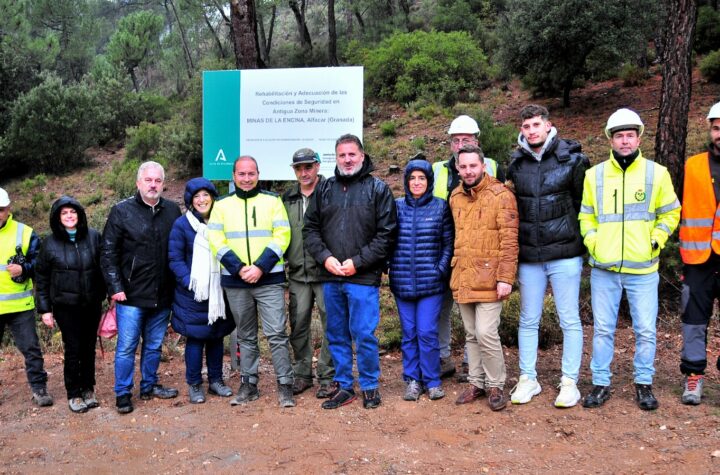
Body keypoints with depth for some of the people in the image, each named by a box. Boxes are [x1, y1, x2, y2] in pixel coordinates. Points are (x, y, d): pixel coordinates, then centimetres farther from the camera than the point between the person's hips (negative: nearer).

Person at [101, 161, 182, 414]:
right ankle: (122, 394, 15)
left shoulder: (173, 211, 4)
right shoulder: (122, 211, -4)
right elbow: (108, 253, -4)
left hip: (162, 296, 3)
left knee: (154, 345, 15)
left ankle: (149, 385, 30)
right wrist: (115, 287, -10)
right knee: (126, 347, 2)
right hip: (131, 296, -3)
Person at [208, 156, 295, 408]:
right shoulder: (222, 205, 9)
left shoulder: (273, 201, 4)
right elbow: (216, 241, 1)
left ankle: (285, 386, 4)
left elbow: (282, 236, -4)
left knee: (276, 333, -6)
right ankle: (248, 385, 22)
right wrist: (239, 268, -13)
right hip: (235, 282, 2)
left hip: (269, 279, -2)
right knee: (246, 337, 12)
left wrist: (260, 267, -15)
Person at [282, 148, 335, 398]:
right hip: (298, 274, 5)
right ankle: (302, 375, 24)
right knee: (298, 325, 11)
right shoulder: (288, 198, 12)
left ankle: (327, 376, 15)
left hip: (325, 272, -5)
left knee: (331, 325, 2)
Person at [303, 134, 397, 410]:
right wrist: (325, 257, -6)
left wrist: (358, 262, -12)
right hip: (330, 277, 4)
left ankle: (370, 386, 18)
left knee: (364, 335, 0)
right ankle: (344, 387, 25)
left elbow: (386, 233, -6)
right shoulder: (324, 189, 11)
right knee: (337, 335, 12)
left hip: (364, 277, -4)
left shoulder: (378, 188, -1)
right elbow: (310, 229, 10)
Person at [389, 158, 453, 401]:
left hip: (431, 283, -2)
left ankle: (432, 380, 13)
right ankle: (412, 380, 20)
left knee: (427, 333, -3)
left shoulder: (440, 207, 2)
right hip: (402, 282, 2)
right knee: (409, 333, 9)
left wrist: (441, 269, -6)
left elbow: (449, 243, 2)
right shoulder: (397, 206, 5)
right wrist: (387, 266, -2)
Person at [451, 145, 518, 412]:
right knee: (471, 335, 13)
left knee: (486, 333, -9)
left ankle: (495, 386, 9)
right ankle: (476, 383, 26)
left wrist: (505, 278, -17)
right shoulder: (456, 198, 11)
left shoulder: (501, 195, -9)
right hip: (463, 278, 6)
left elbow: (509, 240, -13)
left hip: (489, 279, -6)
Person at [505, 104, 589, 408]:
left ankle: (570, 382, 16)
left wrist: (580, 240, 1)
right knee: (528, 321, 10)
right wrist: (514, 251, 12)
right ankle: (528, 379, 23)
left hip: (565, 255, -3)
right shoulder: (515, 164, 6)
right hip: (528, 257, 3)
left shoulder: (573, 160, -4)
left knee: (570, 320, 5)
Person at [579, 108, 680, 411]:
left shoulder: (657, 173, 2)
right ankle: (601, 384, 20)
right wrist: (592, 241, -2)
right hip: (603, 269, 1)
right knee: (603, 329, 8)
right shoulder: (595, 175, 5)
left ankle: (644, 384, 23)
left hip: (643, 269, -1)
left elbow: (670, 213, 10)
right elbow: (586, 215, 13)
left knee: (645, 331, 6)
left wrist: (656, 240, -4)